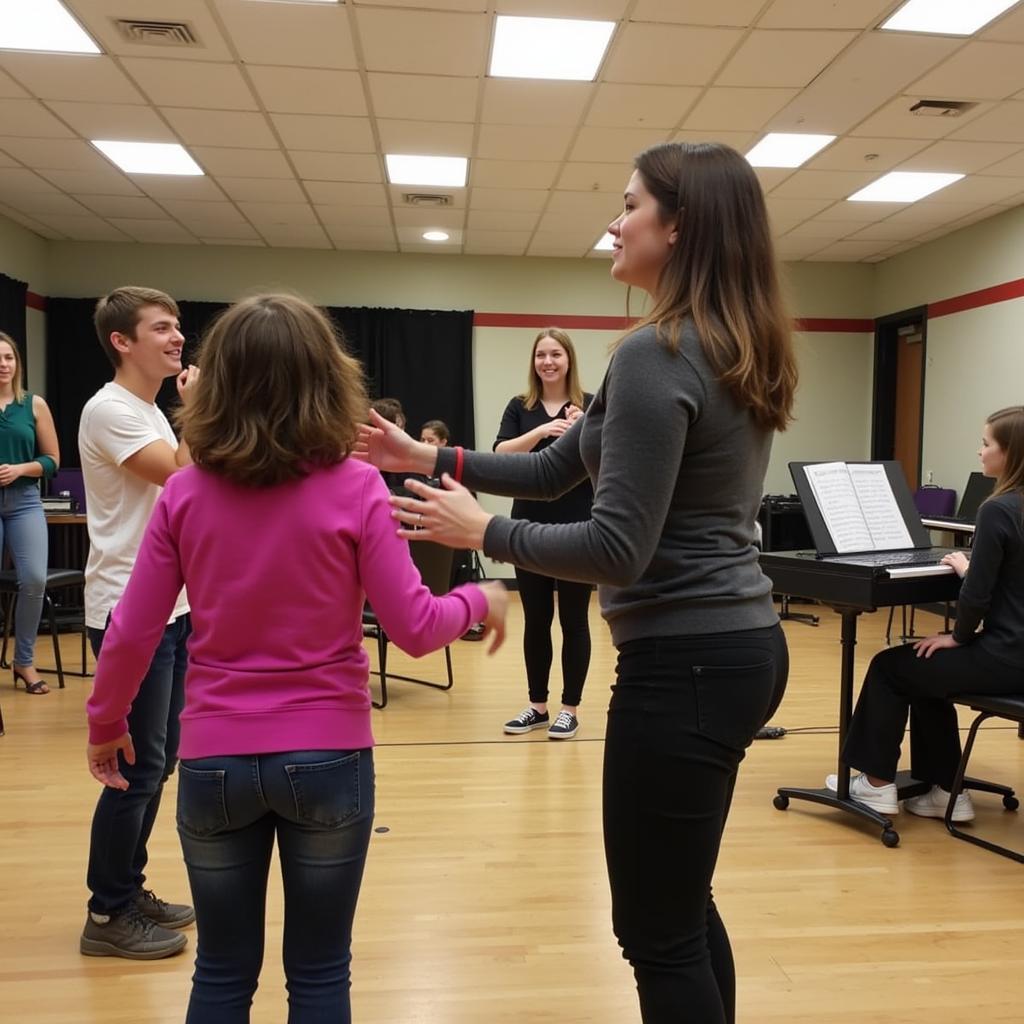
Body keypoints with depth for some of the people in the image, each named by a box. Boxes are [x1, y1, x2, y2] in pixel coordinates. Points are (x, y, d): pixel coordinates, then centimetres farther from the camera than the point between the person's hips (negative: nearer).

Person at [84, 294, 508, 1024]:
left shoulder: (185, 493, -4)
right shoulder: (355, 488, -12)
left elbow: (131, 634, -1)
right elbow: (415, 629, -12)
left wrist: (106, 726, 16)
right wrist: (481, 599, 8)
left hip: (215, 759, 2)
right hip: (327, 756, -2)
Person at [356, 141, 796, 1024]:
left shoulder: (657, 354, -18)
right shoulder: (733, 349, 12)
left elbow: (617, 549, -23)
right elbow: (558, 468, 14)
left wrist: (482, 532, -10)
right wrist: (430, 459, 11)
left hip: (685, 661, -10)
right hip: (740, 645, 10)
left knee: (658, 931, 8)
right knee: (683, 907, 25)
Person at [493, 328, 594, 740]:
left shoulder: (591, 405, 0)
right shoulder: (520, 407, 6)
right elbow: (500, 455, -10)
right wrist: (542, 431, -23)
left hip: (577, 529, -2)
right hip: (530, 528, 3)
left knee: (574, 619, 4)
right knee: (535, 620, 9)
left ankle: (569, 708, 16)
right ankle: (537, 705, 22)